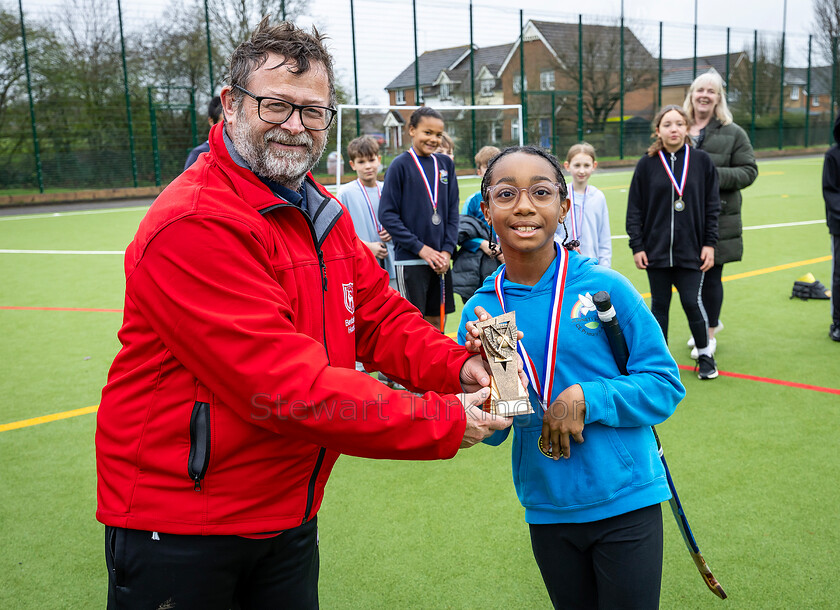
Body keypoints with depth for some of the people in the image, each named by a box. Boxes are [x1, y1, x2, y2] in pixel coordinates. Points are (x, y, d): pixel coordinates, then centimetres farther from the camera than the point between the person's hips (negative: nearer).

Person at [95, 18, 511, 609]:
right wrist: (442, 423, -25)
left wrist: (455, 366, -14)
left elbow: (380, 315, 6)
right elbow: (283, 384, -30)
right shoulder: (193, 226, -25)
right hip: (179, 528, -7)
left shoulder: (324, 212, 7)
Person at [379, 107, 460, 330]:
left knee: (438, 323, 11)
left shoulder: (445, 164, 9)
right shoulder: (400, 165, -6)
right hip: (410, 260, -5)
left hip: (441, 260, 5)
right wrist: (420, 248, -13)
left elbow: (453, 211, 11)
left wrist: (447, 250, -1)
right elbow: (387, 215, -9)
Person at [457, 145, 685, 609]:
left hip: (626, 503, -2)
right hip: (547, 507, 3)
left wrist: (585, 399, -20)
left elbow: (666, 384, -8)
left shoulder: (605, 286, -12)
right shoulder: (480, 311, -5)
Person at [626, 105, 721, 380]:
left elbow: (712, 205, 4)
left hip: (691, 250, -1)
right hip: (656, 250, 1)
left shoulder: (701, 161, 0)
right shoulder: (647, 164, -1)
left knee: (692, 302, 0)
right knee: (659, 304, 9)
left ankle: (705, 354, 22)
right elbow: (635, 208, 2)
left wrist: (709, 243, -1)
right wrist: (637, 246, -3)